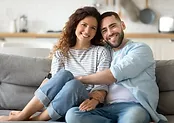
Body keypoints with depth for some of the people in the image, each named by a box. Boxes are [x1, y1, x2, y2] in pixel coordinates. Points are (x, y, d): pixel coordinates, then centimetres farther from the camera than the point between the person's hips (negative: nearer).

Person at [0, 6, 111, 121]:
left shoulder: (101, 52, 7)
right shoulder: (61, 52, 15)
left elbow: (102, 85, -4)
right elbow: (55, 80, 2)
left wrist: (94, 101, -24)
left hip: (83, 106, -2)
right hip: (59, 107, 2)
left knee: (73, 83, -34)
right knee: (64, 74, -30)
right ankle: (22, 115, -27)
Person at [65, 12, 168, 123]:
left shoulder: (140, 49, 8)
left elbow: (115, 74, -7)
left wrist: (80, 79, 0)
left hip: (135, 106, -5)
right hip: (107, 108, 5)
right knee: (72, 114, -26)